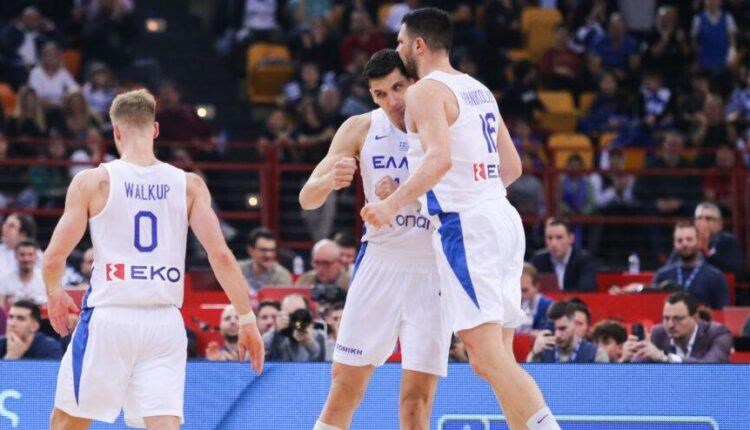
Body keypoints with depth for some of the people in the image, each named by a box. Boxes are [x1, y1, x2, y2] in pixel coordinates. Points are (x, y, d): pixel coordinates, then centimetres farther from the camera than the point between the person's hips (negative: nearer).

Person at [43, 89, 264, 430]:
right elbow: (220, 255, -3)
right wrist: (247, 319, 4)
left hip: (109, 317, -2)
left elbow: (53, 258, -3)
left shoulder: (92, 182, -2)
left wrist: (54, 295, 18)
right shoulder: (189, 185, 4)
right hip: (164, 322, 2)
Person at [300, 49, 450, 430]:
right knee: (345, 386, 3)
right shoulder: (361, 129, -1)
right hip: (379, 262, 2)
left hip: (434, 269, -2)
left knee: (417, 399, -7)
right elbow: (308, 198, -1)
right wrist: (331, 180, -25)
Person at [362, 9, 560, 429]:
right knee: (497, 358, 10)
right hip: (502, 217, 9)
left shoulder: (426, 90, -7)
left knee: (488, 358, -12)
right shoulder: (479, 90, 19)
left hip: (464, 225, -9)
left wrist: (393, 204, -26)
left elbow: (440, 159, -23)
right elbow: (513, 166, 23)